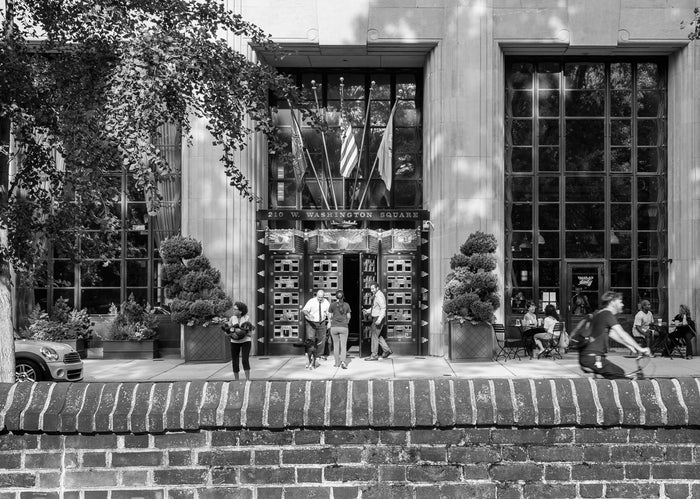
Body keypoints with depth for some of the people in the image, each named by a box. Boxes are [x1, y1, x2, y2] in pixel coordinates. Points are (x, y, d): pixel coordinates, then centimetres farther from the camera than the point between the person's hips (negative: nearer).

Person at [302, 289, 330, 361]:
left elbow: (328, 313, 4)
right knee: (310, 339, -12)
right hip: (311, 323, -4)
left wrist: (329, 322, -8)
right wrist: (308, 315, -48)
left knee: (322, 339, 10)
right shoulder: (311, 302, -19)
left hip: (321, 323, 4)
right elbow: (303, 310, -28)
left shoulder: (326, 302, -7)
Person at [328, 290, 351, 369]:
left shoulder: (332, 305, -3)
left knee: (336, 345, 13)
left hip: (334, 327, 0)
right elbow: (348, 317, 7)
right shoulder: (346, 305, 0)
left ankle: (337, 363, 16)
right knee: (343, 346, 3)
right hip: (343, 327, 0)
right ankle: (343, 361, -17)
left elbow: (330, 317, 2)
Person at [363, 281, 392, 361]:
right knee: (375, 334, 17)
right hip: (375, 318, 10)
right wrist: (368, 311, 8)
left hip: (378, 318, -10)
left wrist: (379, 319, -32)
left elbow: (383, 309, -25)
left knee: (375, 335, -5)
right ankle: (387, 350, 20)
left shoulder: (379, 296, -18)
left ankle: (374, 355, 1)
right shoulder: (375, 295, 13)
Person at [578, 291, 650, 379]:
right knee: (620, 374, -7)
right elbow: (622, 334, -17)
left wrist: (630, 346, 27)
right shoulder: (607, 314, -10)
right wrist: (640, 349, -14)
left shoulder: (599, 314, 19)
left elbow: (612, 334, 27)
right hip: (593, 359, -10)